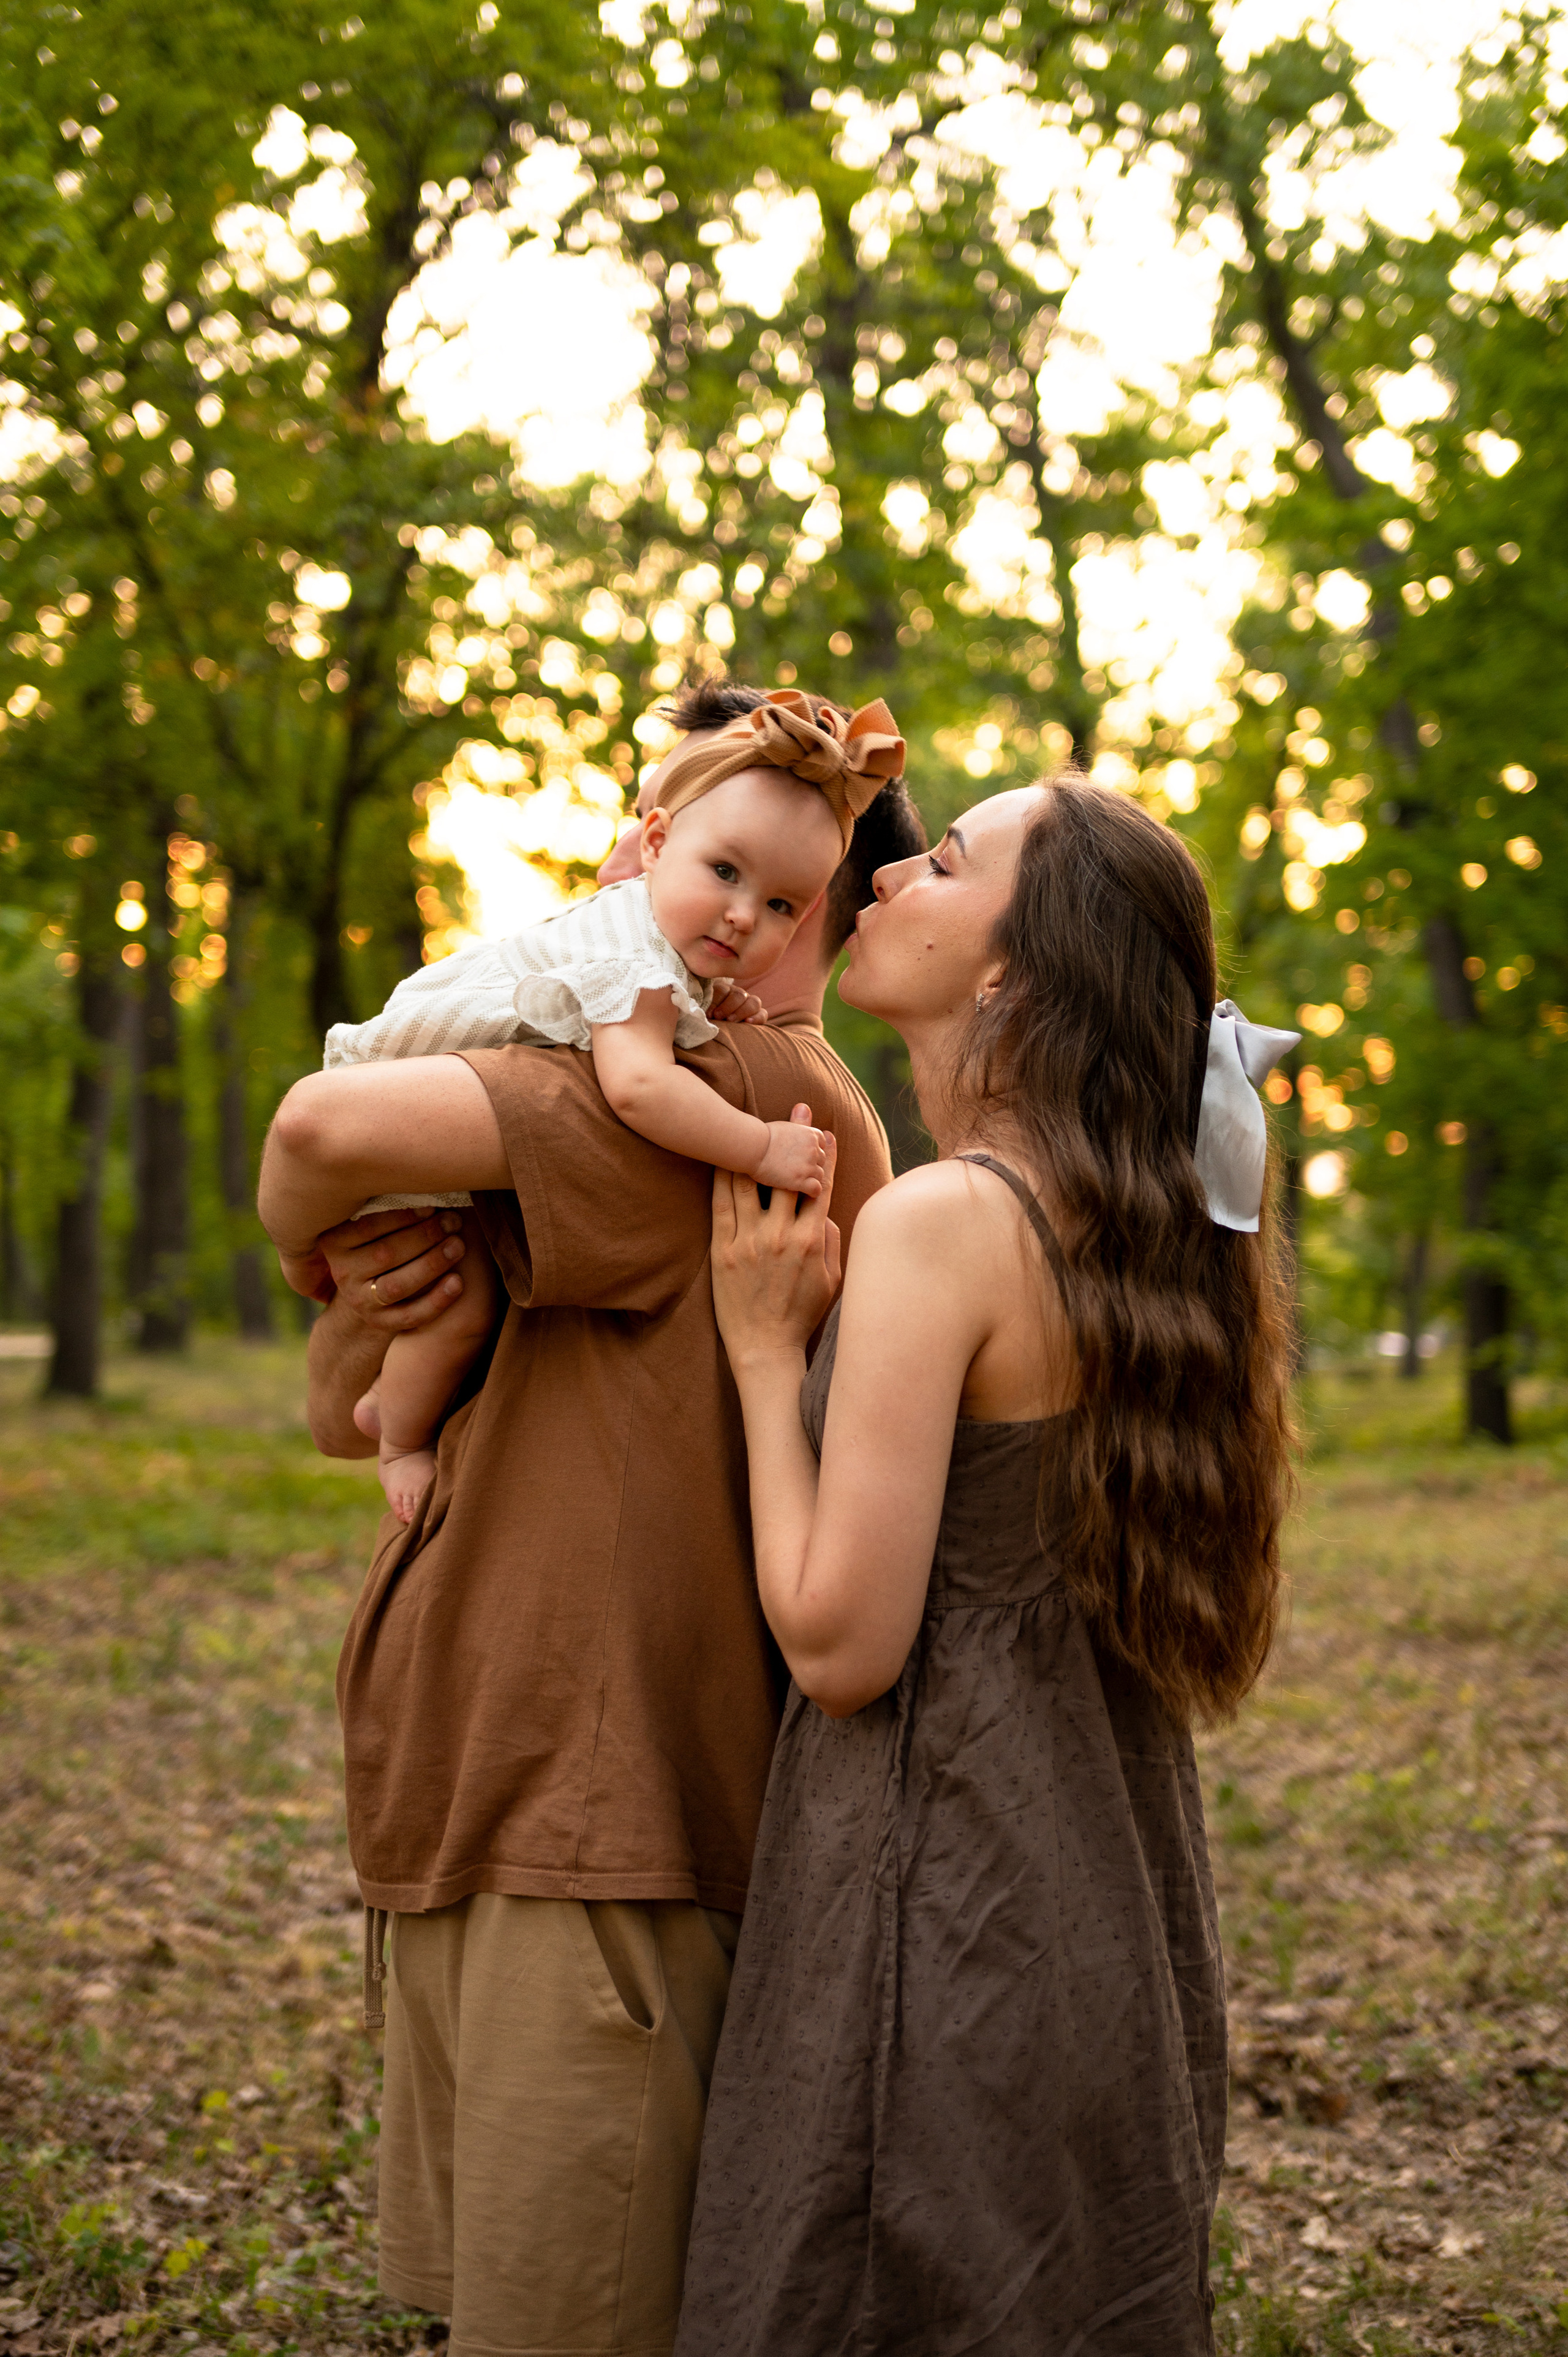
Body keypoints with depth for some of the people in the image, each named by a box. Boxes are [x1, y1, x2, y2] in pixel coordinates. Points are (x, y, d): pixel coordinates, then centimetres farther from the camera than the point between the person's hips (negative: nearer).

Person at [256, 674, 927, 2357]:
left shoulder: (758, 1095, -11)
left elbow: (330, 1126, -24)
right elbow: (348, 1422, 18)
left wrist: (309, 1240, -1)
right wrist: (361, 1302, -5)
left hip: (599, 1826, -9)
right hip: (472, 1816, 9)